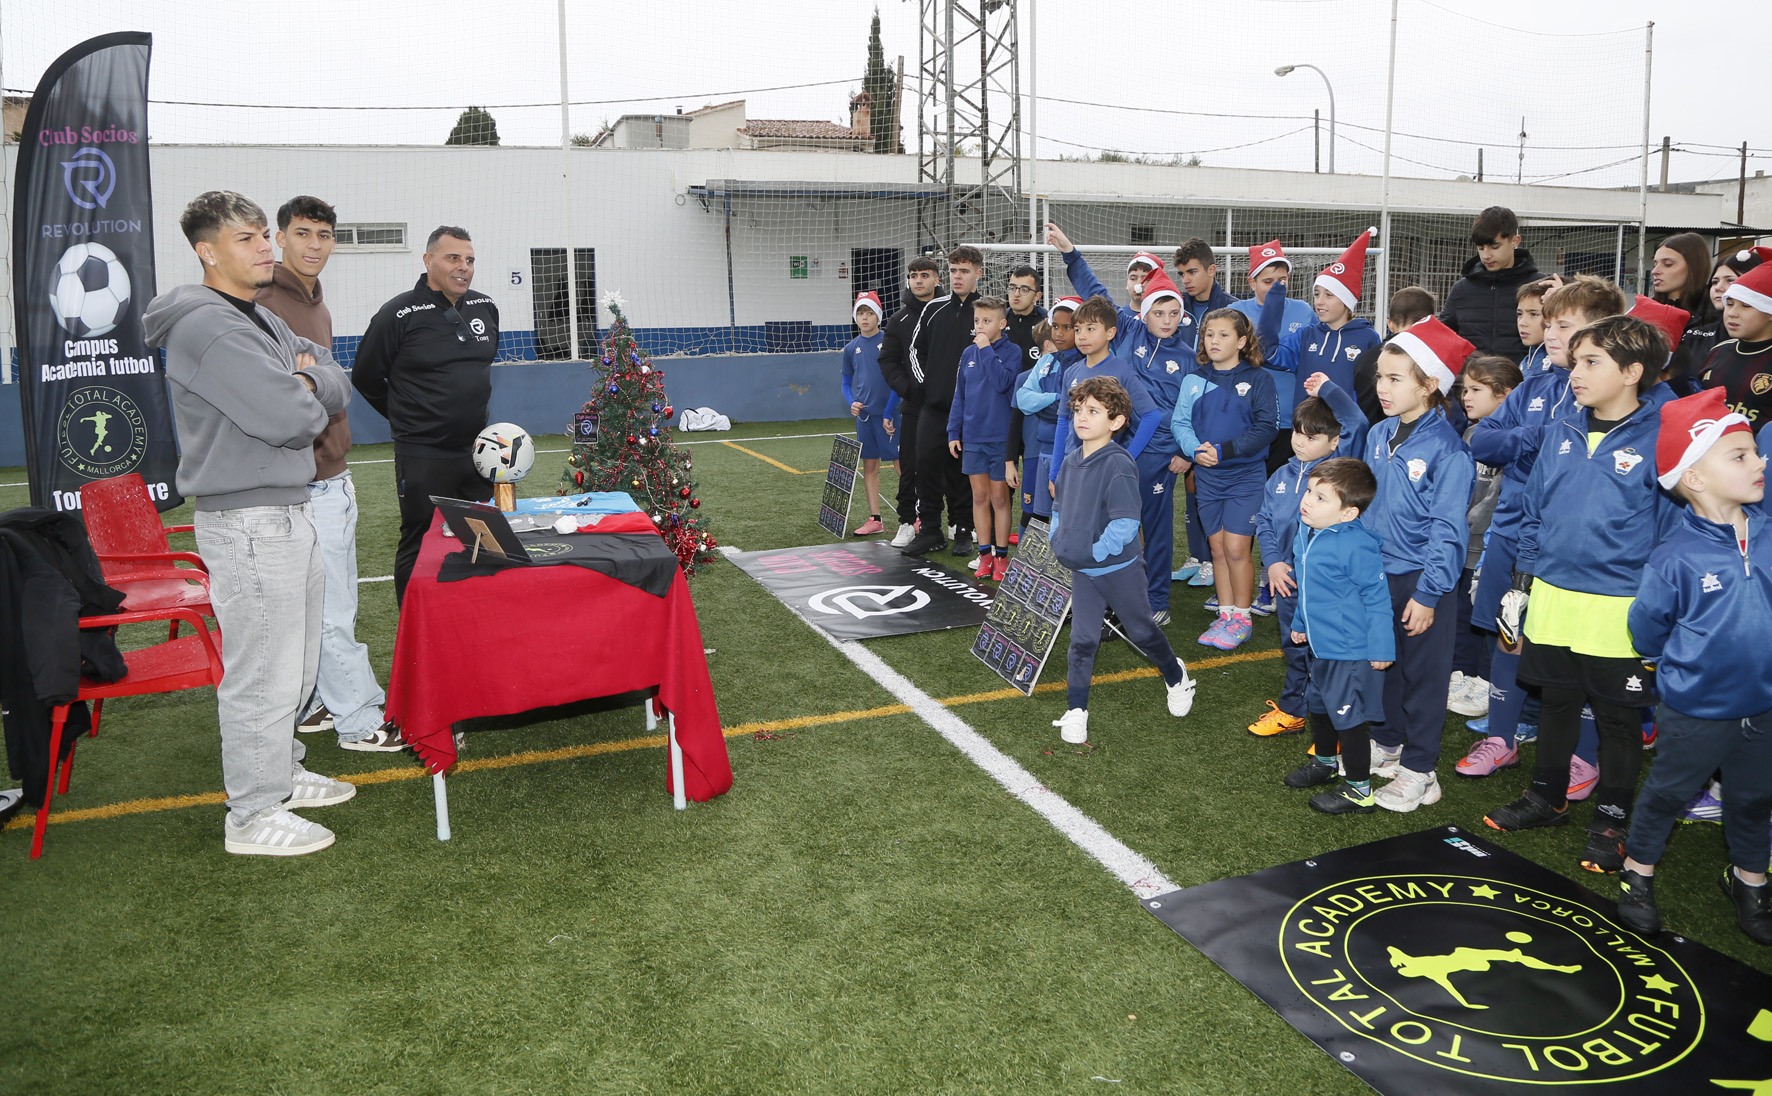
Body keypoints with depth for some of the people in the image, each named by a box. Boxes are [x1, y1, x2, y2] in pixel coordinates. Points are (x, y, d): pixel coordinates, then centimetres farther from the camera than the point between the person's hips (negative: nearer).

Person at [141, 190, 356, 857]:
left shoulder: (261, 321, 17)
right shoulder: (207, 328, -17)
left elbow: (336, 380, 15)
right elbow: (289, 418, -25)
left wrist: (307, 384, -7)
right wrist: (305, 397, -2)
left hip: (289, 512, 10)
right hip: (247, 522, -10)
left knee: (295, 664, 20)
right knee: (263, 673, -3)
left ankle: (281, 773, 35)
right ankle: (254, 816, 9)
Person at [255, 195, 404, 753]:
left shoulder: (317, 304, 16)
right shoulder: (264, 303, -13)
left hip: (330, 477, 9)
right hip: (304, 480, -9)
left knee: (312, 604, 15)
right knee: (333, 611, -3)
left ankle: (311, 705, 25)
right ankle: (361, 721, 4)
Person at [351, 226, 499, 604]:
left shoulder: (486, 308, 7)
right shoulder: (400, 314, -10)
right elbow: (366, 377, 0)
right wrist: (407, 417, 8)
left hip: (477, 449, 6)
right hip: (423, 456, -6)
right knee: (419, 549, 3)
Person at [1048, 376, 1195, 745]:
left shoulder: (1119, 464, -21)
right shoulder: (1070, 460, 2)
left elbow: (1125, 524, -25)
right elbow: (1059, 506, 18)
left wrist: (1096, 551, -22)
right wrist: (1058, 541, 6)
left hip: (1119, 568, -5)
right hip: (1081, 572, 5)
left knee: (1141, 631, 15)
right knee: (1082, 639, 7)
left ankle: (1176, 676, 42)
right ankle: (1076, 711, 16)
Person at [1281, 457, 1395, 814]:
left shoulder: (1357, 545, -25)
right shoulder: (1306, 533, 2)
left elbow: (1377, 597, -19)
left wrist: (1381, 648, -17)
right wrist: (1300, 624, 24)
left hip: (1351, 650, -9)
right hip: (1320, 644, 9)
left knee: (1347, 716, 1)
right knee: (1319, 705, 25)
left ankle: (1359, 790, 16)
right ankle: (1325, 762, 48)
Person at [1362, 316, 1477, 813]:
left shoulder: (1447, 448, -18)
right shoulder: (1378, 435, 4)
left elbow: (1447, 529, -17)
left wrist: (1428, 592, -19)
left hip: (1421, 580, -7)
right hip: (1375, 572, 7)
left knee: (1422, 672, 6)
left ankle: (1418, 770, 17)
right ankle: (1385, 744, 37)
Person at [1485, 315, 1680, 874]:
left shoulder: (1660, 439, -12)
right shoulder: (1561, 432, 3)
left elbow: (1672, 531, -9)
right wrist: (1519, 587, 10)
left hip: (1619, 612, -5)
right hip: (1551, 601, 5)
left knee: (1617, 716, 11)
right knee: (1556, 701, 19)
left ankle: (1611, 819, 26)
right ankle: (1547, 797, 36)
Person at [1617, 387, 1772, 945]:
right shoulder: (1676, 557, -21)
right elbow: (1647, 630, -8)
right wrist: (1688, 664, 1)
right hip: (1694, 710, -4)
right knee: (1668, 791, 15)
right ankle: (1638, 873, 35)